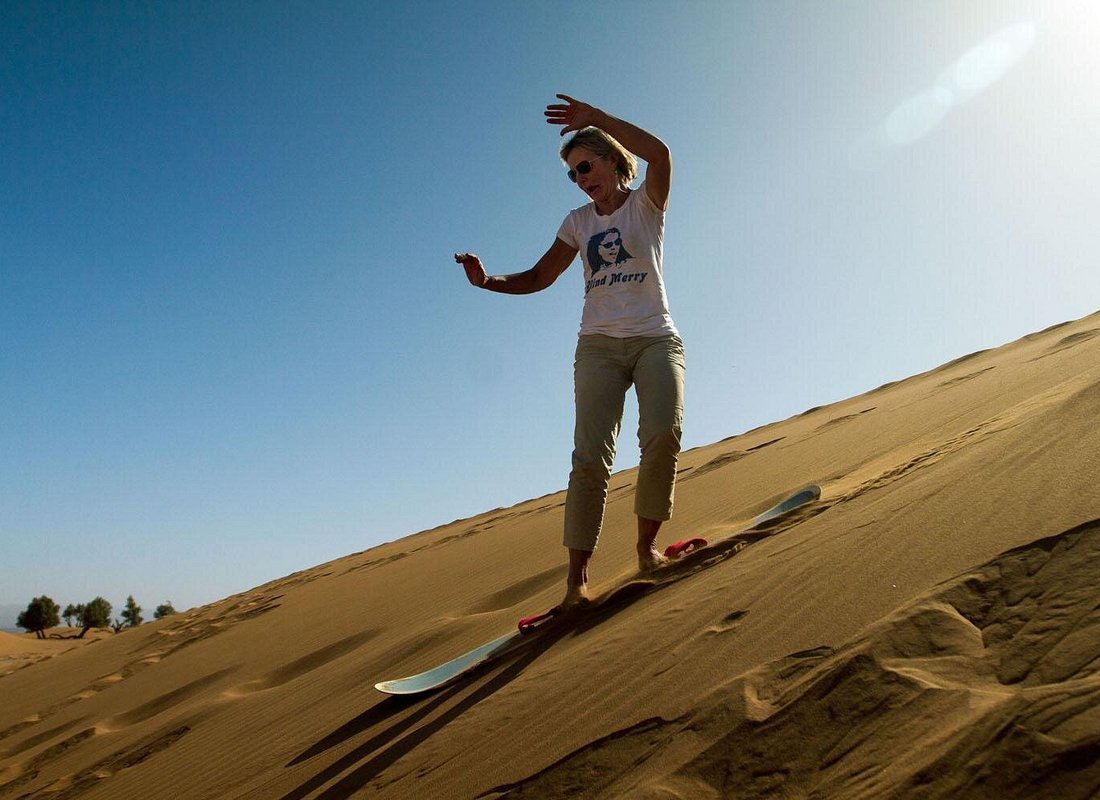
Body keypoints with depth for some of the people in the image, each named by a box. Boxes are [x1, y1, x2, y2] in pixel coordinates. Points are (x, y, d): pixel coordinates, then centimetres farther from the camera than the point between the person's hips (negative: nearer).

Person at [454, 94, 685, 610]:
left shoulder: (646, 204, 6)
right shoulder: (578, 222, 16)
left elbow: (660, 154, -15)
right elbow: (538, 278, 13)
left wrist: (595, 118, -15)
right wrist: (487, 281, -5)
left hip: (656, 339, -2)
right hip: (599, 345, 2)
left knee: (663, 435, -25)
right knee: (591, 455, -13)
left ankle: (647, 544, -5)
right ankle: (577, 576, -12)